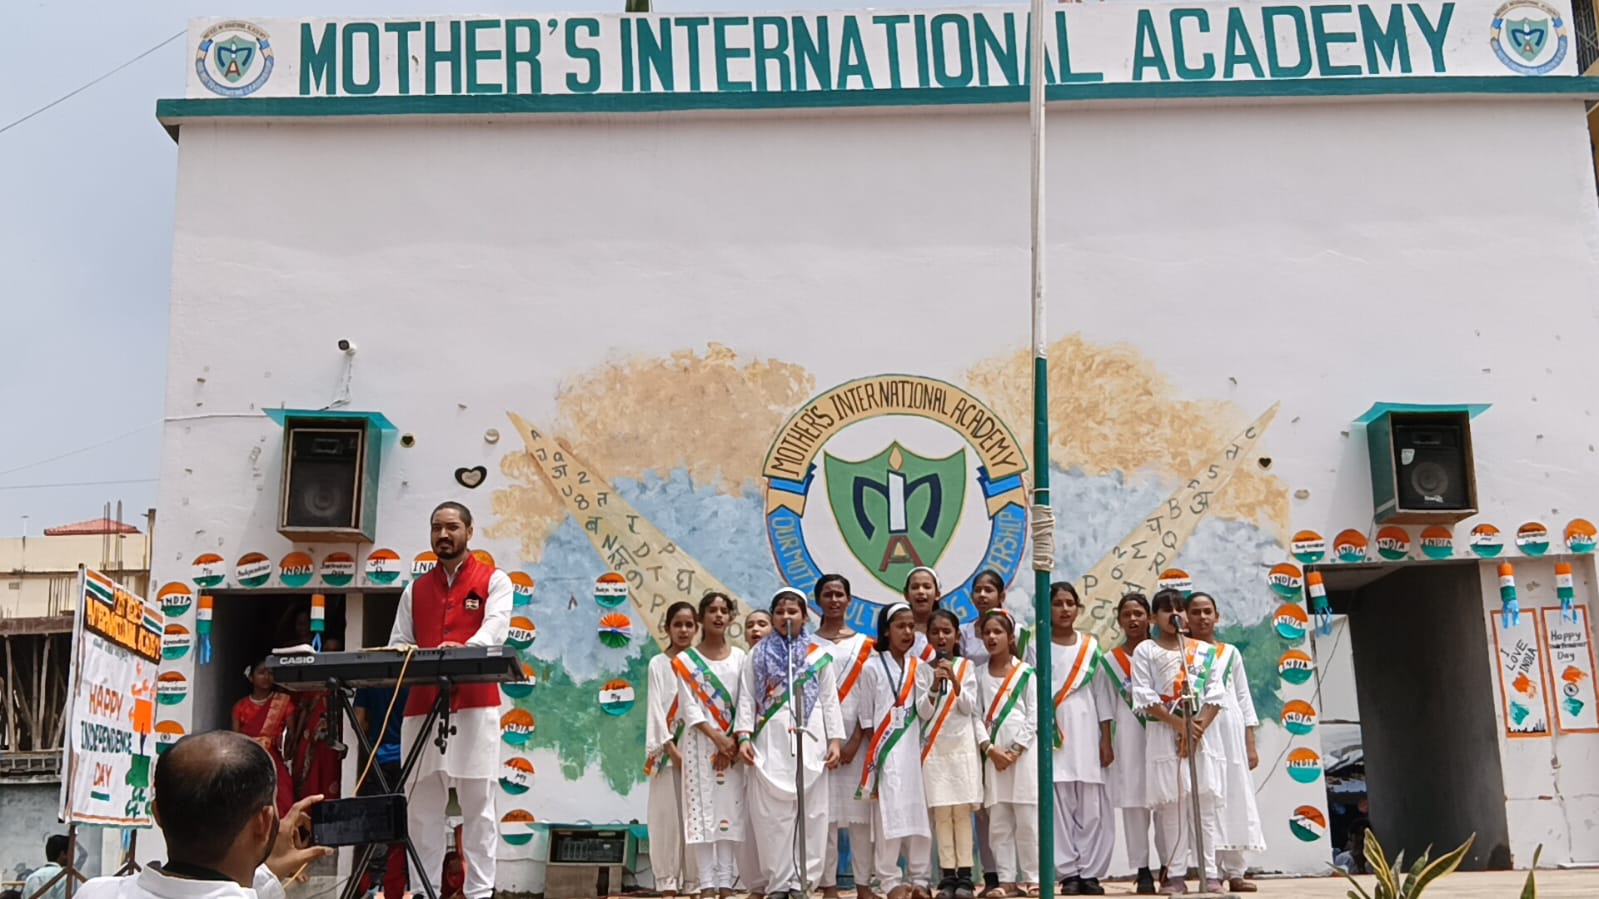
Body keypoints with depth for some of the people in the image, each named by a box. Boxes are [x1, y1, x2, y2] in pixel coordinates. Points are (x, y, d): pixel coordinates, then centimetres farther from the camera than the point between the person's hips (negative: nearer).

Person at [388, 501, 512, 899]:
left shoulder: (494, 581, 5)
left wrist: (464, 649, -32)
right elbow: (398, 643, 14)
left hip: (475, 706, -4)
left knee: (478, 804, -2)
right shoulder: (415, 589, 18)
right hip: (422, 706, 4)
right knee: (422, 806, 5)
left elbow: (495, 628, -12)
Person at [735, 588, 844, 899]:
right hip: (770, 743, 0)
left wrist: (835, 740, 0)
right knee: (772, 816, -2)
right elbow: (747, 699, 6)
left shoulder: (818, 655, 11)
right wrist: (743, 737, -7)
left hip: (809, 742, 1)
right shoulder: (759, 655, 11)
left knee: (810, 814, -1)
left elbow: (830, 701, 9)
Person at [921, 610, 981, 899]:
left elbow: (969, 708, -3)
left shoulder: (967, 666, 5)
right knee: (941, 813, -3)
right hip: (933, 749, 0)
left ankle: (964, 875, 0)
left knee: (962, 811, -2)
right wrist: (934, 686, -18)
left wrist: (955, 682, -18)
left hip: (962, 746, 0)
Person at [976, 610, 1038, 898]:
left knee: (1027, 820, -1)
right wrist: (990, 749, -9)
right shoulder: (978, 675, 9)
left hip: (1023, 753, -3)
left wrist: (1015, 751, -10)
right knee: (998, 823, 4)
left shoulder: (1026, 673, 2)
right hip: (992, 755, 3)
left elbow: (1034, 717, -3)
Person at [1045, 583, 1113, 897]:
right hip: (1053, 736, -2)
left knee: (1092, 807, -1)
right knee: (1060, 806, -4)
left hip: (1086, 734, 2)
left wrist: (1106, 740, 6)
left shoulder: (1091, 646, 10)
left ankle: (1090, 873, 7)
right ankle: (1068, 874, 2)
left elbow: (1100, 695, 10)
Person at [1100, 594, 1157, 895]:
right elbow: (1107, 706, 7)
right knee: (1133, 802, -1)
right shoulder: (1110, 661, 8)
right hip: (1128, 737, 0)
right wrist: (1106, 743, 1)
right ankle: (1143, 872, 5)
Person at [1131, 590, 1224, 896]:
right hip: (1164, 735, -2)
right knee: (1170, 805, -1)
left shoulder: (1204, 651, 10)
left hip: (1201, 731, 2)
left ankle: (1210, 873, 5)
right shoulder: (1145, 651, 3)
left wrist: (1200, 725, -12)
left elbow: (1215, 695, 4)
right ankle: (1175, 874, 4)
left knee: (1204, 804, 1)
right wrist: (1179, 723, -15)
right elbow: (1145, 697, -6)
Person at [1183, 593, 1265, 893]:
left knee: (1234, 798, 2)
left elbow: (1244, 699, 12)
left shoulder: (1231, 653, 14)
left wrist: (1251, 744, 7)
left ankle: (1234, 872, 8)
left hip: (1231, 734, 3)